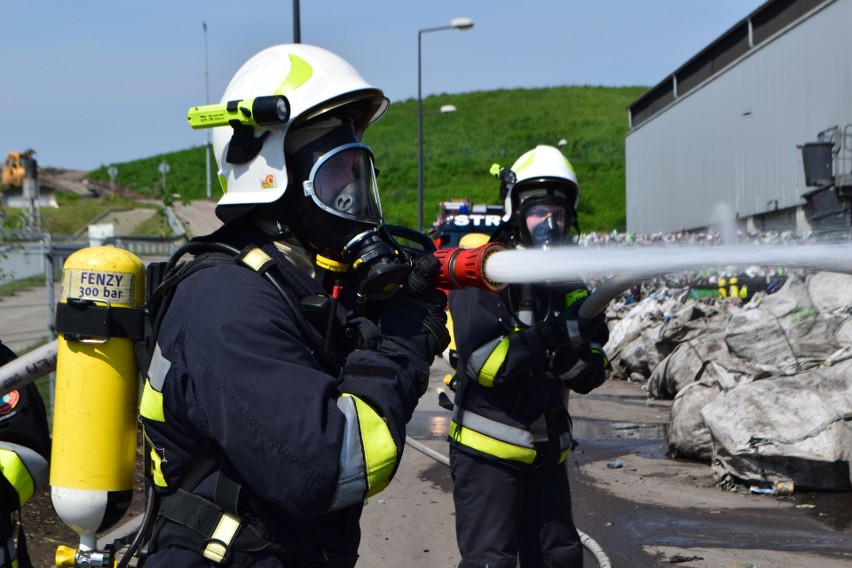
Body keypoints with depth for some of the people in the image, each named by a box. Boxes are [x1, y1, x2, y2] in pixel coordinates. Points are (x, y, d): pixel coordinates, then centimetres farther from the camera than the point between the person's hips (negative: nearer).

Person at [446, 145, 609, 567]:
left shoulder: (569, 284, 10)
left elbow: (590, 377, 3)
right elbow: (482, 362, -22)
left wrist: (576, 350, -18)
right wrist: (549, 337, -29)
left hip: (547, 453, 7)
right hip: (488, 453, -7)